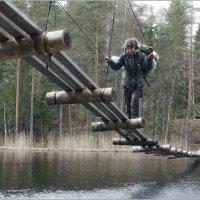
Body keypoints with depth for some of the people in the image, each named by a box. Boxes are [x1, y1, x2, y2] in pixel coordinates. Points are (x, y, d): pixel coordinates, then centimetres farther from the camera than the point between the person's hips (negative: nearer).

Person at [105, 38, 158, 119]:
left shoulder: (141, 55, -8)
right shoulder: (124, 56, -3)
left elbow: (148, 68, -11)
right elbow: (116, 66, 1)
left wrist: (150, 60, -29)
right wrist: (110, 61, -16)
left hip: (138, 83, -3)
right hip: (127, 83, 3)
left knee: (134, 100, -22)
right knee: (128, 103, 8)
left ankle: (134, 118, -23)